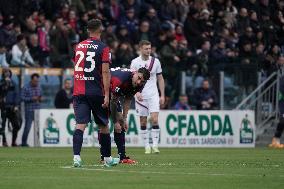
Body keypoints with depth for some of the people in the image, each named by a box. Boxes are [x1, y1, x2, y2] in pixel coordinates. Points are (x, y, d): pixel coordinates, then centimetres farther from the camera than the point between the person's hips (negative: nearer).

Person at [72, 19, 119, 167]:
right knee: (103, 126, 11)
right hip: (96, 92, -3)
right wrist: (106, 95, -10)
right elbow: (105, 72, -10)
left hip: (79, 92, 3)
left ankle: (76, 157, -22)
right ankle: (107, 158, 21)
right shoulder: (103, 48, -5)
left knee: (80, 125, -5)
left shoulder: (79, 46, 11)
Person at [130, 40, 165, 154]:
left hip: (153, 95, 1)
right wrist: (137, 92, -20)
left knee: (154, 119, -12)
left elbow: (160, 79, 11)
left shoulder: (155, 61, 5)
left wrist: (162, 95, 6)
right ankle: (147, 146, 11)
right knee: (143, 121, 2)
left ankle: (155, 145, -8)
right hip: (140, 95, -1)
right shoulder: (135, 62, -2)